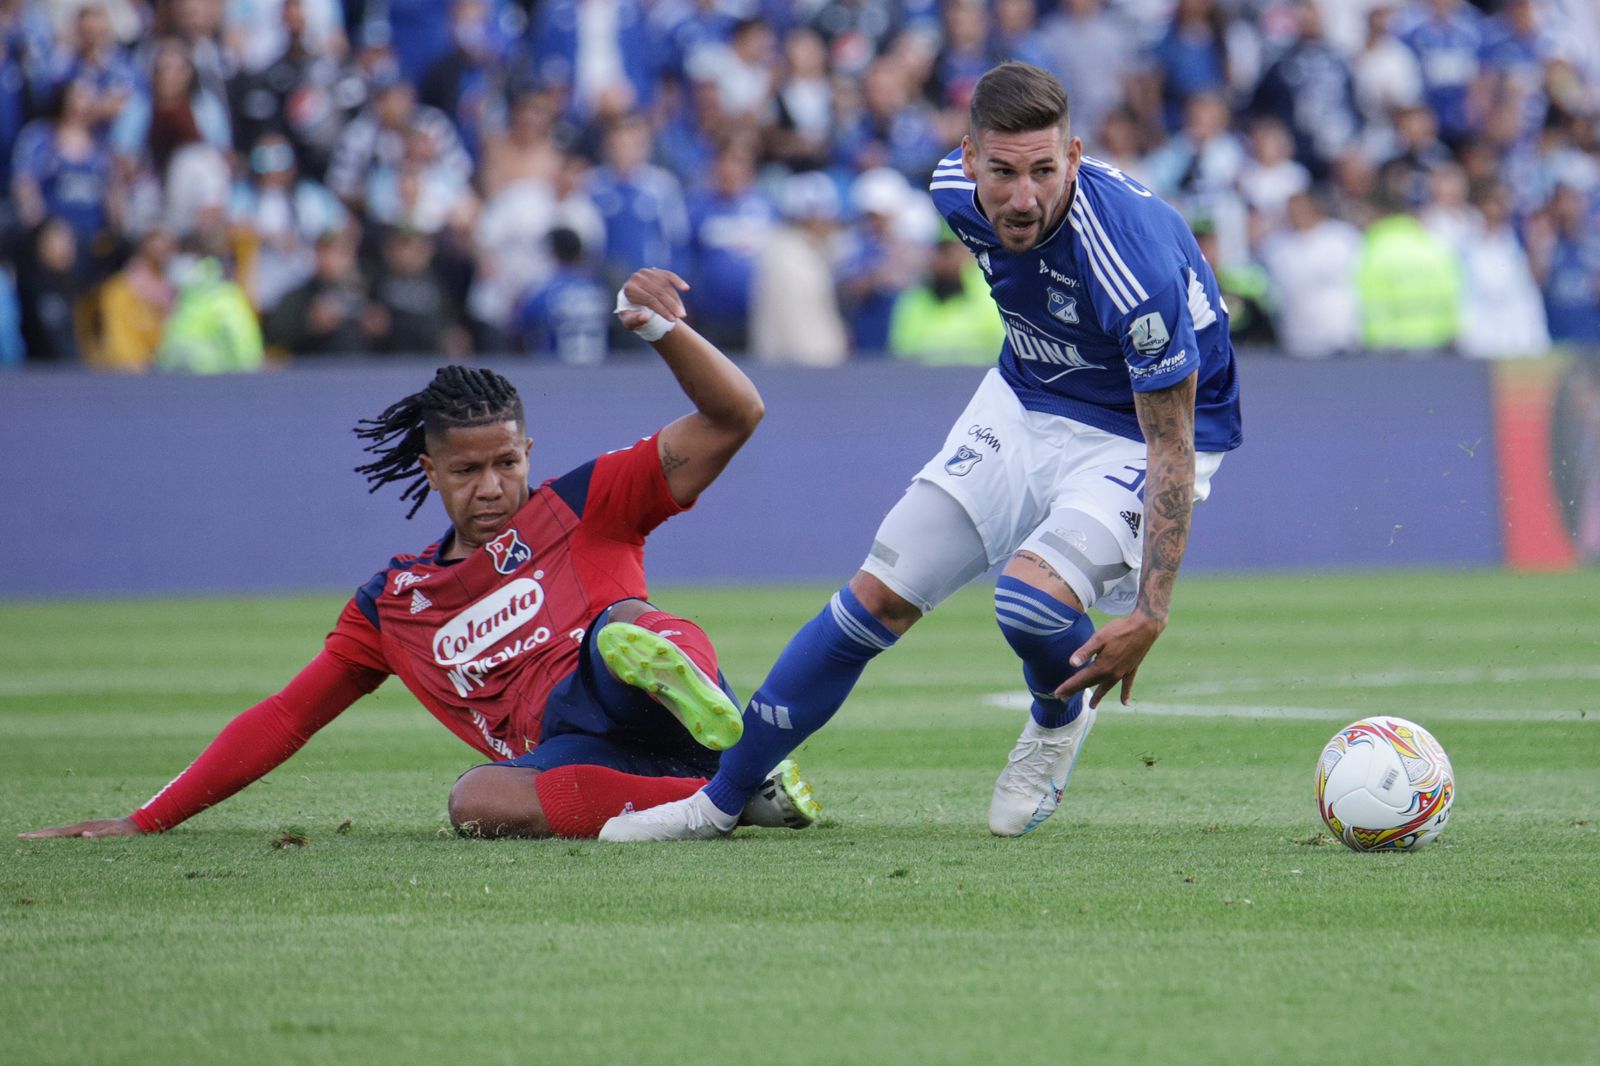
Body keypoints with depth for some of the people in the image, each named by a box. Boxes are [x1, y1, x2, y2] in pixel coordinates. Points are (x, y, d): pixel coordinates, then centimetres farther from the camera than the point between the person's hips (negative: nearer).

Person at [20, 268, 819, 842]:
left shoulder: (581, 506, 16)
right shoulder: (392, 604, 26)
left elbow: (733, 418, 12)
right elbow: (283, 718, 29)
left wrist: (667, 332, -7)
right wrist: (146, 822, 26)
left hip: (633, 709, -2)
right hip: (566, 759, 2)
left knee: (623, 626, -33)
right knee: (475, 802, -33)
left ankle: (672, 677, -68)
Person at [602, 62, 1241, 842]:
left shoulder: (1135, 264, -36)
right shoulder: (957, 189, -16)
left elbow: (1174, 448, -29)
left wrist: (1150, 615, -32)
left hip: (1145, 428, -6)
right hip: (1025, 400, 6)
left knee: (1033, 595, -30)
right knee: (881, 593, 0)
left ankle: (1062, 716, 7)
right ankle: (721, 798, 11)